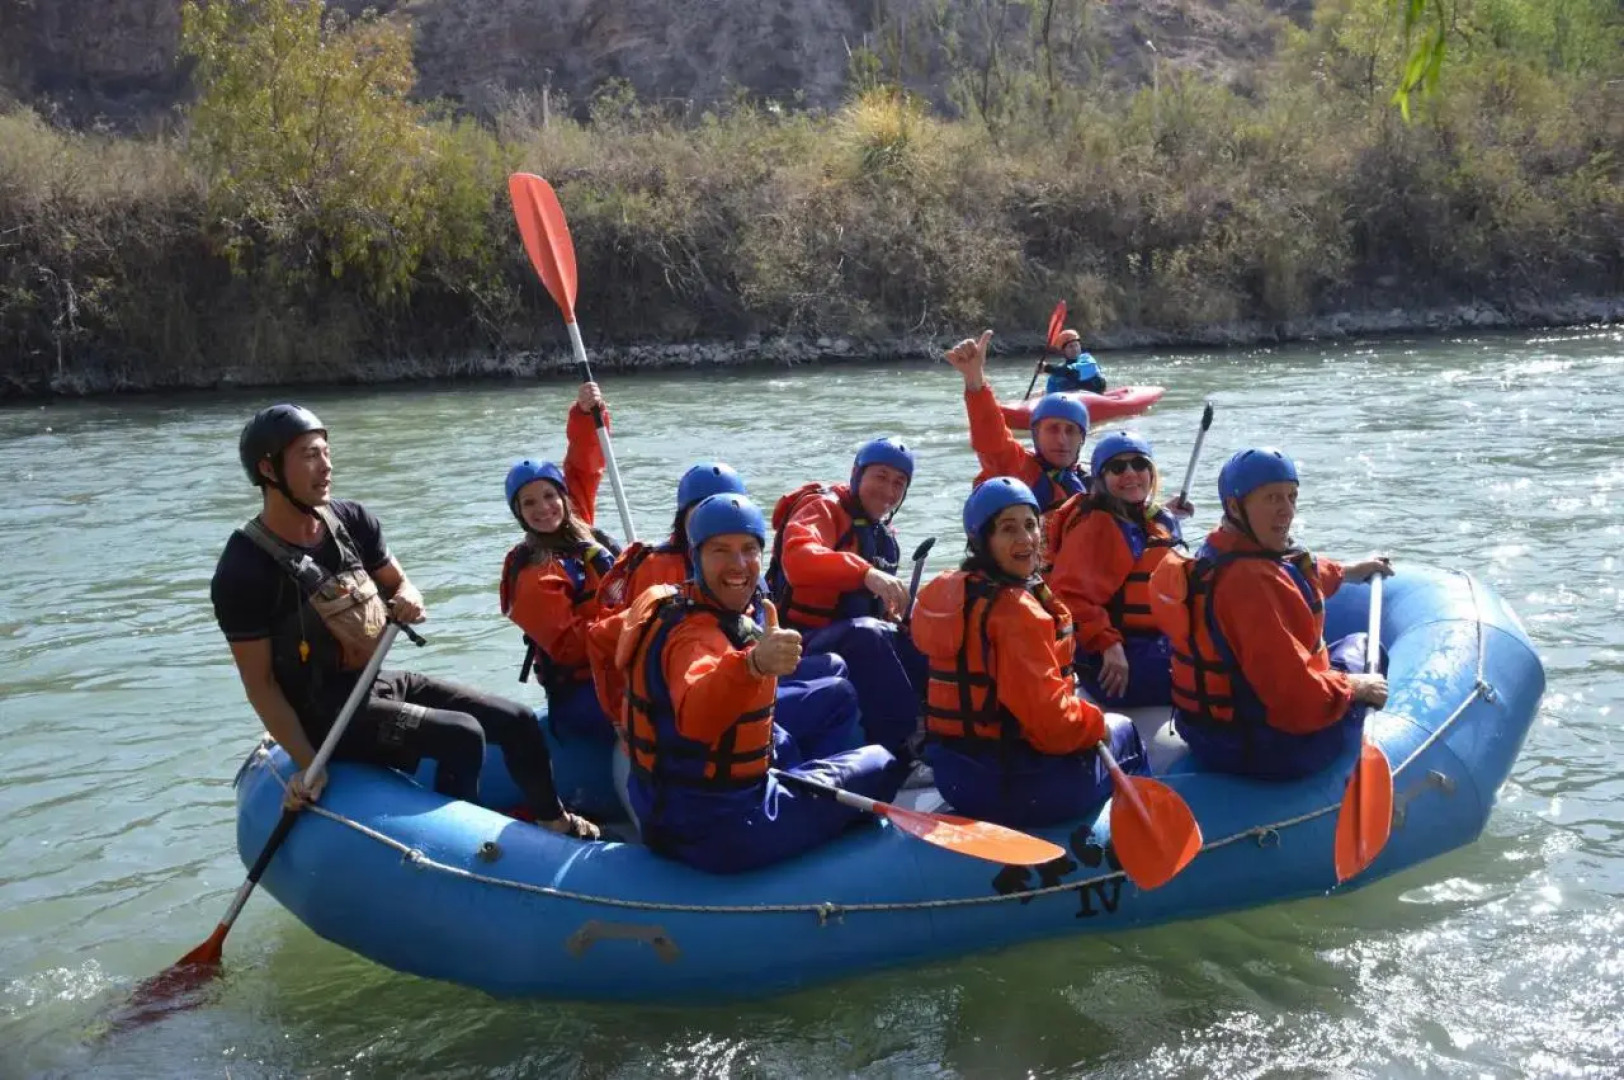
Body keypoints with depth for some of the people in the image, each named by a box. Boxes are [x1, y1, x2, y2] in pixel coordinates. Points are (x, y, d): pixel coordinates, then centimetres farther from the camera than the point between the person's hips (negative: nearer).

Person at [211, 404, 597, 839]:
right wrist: (308, 765, -20)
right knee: (461, 737, -26)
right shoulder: (243, 570, -19)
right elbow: (260, 683, -16)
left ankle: (553, 820, 28)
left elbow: (398, 582, 14)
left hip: (380, 683, 7)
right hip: (326, 714, -7)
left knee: (517, 721, 4)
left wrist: (409, 599, -11)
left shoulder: (350, 520, -1)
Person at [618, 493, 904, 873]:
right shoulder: (693, 633, -26)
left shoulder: (744, 610, 4)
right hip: (714, 832, -10)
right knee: (880, 766, 2)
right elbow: (694, 718, -50)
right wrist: (752, 665, -64)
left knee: (837, 695, 22)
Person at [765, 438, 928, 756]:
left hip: (861, 642, 8)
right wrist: (866, 572, -45)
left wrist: (896, 615, 0)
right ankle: (902, 751, -39)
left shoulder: (883, 535, 17)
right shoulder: (822, 507, -8)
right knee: (866, 634, -36)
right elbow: (797, 559, -31)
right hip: (803, 642, -8)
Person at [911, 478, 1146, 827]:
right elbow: (1051, 721, -25)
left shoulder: (949, 590, 4)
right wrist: (1095, 723, -7)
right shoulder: (1017, 609, -22)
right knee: (1123, 731, 20)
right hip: (1019, 789, -8)